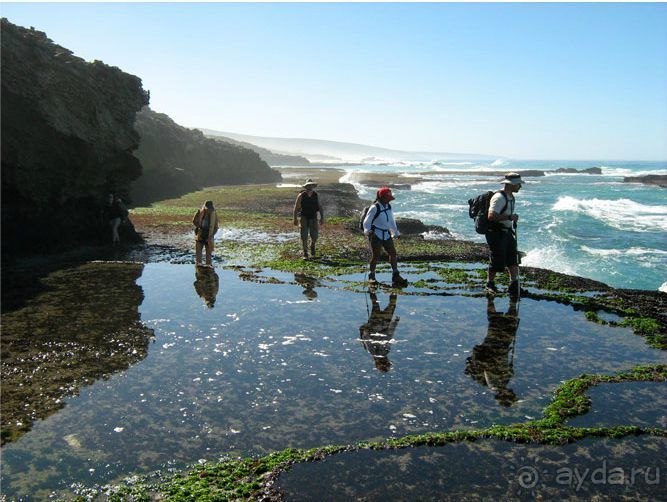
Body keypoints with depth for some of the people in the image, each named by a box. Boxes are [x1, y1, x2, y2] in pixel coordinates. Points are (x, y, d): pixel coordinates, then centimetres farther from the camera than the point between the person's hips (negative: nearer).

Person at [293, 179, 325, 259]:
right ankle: (305, 253, 5)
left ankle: (312, 245, 27)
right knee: (304, 236, -6)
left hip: (313, 218, 2)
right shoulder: (301, 195, -9)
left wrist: (322, 217, -7)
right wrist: (295, 219, -8)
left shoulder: (315, 195, -1)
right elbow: (296, 207, -6)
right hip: (304, 218, -2)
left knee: (314, 236, -6)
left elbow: (320, 207, 2)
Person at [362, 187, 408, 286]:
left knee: (393, 253, 0)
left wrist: (396, 233, 24)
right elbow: (367, 222, -10)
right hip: (376, 234, -7)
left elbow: (391, 221, 21)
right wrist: (368, 231, -27)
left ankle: (395, 275, 5)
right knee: (375, 255, -4)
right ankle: (371, 276, 10)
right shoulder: (374, 208, -12)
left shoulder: (388, 207, 9)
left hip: (386, 234, 7)